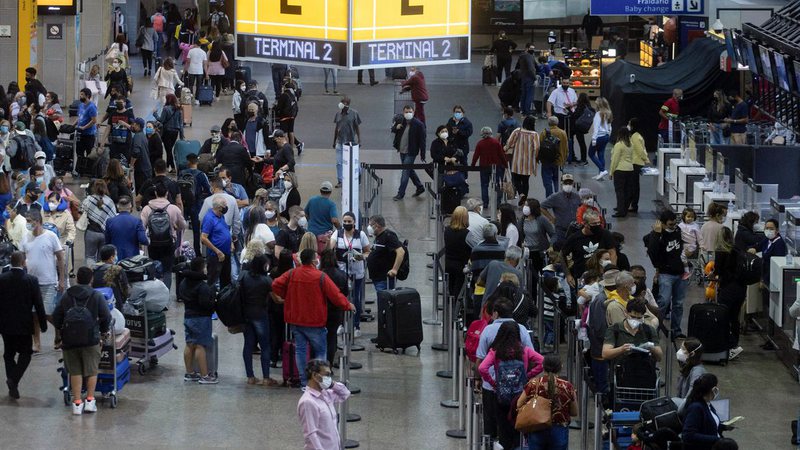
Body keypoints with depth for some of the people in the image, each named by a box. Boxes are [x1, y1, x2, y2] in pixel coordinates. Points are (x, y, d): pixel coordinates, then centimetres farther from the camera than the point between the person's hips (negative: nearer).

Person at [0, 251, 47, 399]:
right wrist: (43, 324, 2)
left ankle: (12, 388, 13)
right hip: (24, 324, -3)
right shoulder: (31, 280, -11)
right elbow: (38, 305, -8)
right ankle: (14, 380, -11)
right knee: (25, 353, 10)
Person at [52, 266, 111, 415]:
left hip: (70, 339, 2)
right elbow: (106, 316, -4)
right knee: (91, 370, 8)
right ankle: (90, 401, 6)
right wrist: (103, 331, 14)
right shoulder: (97, 296, -2)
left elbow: (56, 316, 9)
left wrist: (61, 330, 25)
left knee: (75, 371, 8)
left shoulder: (67, 296, 6)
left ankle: (77, 403, 4)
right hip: (90, 339, -2)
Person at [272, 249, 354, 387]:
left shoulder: (292, 274, -3)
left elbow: (276, 285, -8)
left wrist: (285, 296, 9)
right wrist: (348, 305, 5)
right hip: (314, 321, -4)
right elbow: (335, 295, -12)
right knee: (320, 351, 8)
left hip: (295, 320, 4)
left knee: (300, 349, 11)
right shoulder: (320, 277, -15)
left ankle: (304, 381, 9)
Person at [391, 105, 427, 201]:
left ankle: (401, 193, 3)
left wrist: (422, 157, -15)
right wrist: (396, 127, -7)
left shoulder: (418, 124, -16)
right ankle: (420, 187, 36)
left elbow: (422, 141, -14)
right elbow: (393, 129, 19)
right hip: (402, 151, 7)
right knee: (409, 170, 19)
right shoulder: (400, 120, 1)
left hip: (411, 153, -7)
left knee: (405, 172, -6)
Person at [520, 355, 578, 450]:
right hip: (559, 431, 0)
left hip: (537, 431, 0)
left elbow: (519, 405, 0)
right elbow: (574, 412, 1)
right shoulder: (567, 387, -8)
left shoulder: (533, 384, -8)